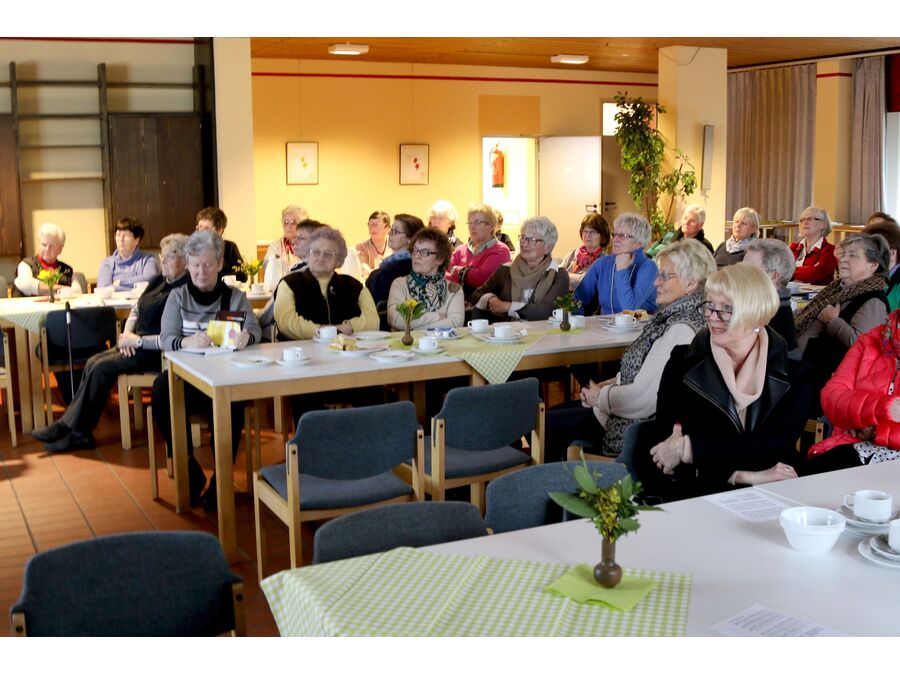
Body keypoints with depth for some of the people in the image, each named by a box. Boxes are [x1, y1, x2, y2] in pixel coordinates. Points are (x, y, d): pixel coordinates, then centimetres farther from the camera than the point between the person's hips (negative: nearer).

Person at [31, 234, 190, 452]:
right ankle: (67, 426, -6)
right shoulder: (158, 281, 12)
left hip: (156, 352, -9)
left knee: (102, 368, -17)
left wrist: (138, 340, -17)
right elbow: (136, 310, 19)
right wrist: (127, 333, -1)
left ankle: (76, 431, -4)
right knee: (94, 362, -6)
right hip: (136, 344, 9)